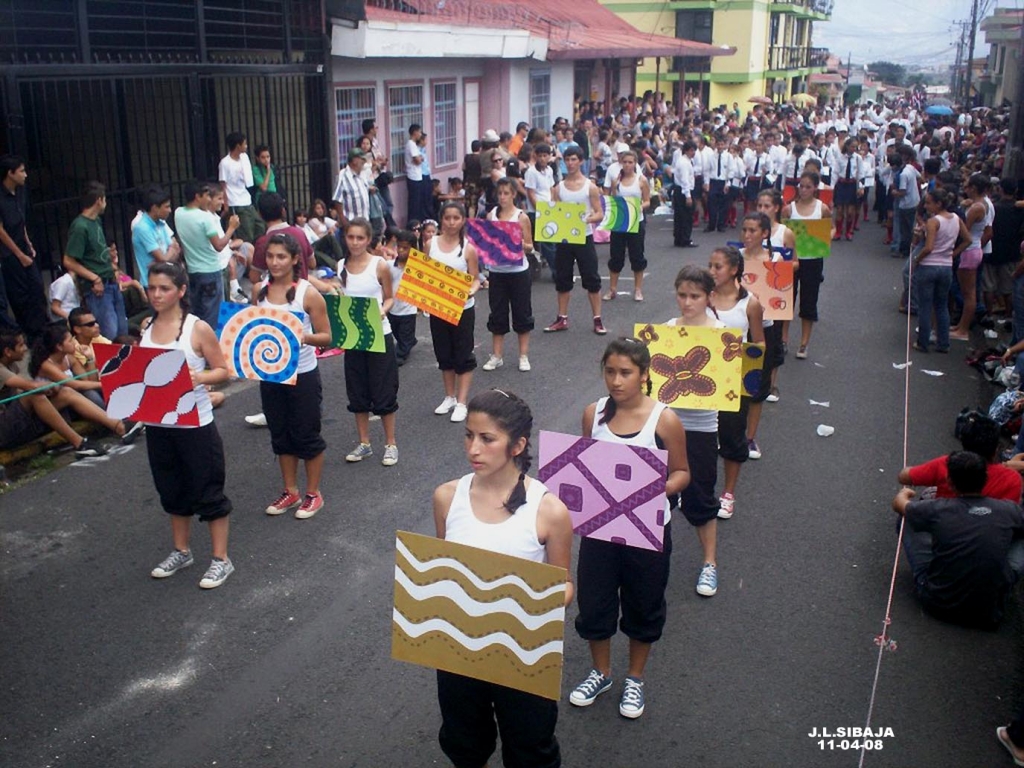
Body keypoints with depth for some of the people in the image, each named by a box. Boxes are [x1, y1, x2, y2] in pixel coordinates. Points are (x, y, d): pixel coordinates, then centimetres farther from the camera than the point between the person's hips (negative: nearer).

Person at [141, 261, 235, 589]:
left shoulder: (198, 328, -11)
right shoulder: (146, 328, 4)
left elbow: (222, 370, -8)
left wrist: (199, 377, -27)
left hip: (195, 424, -5)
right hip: (158, 424, 6)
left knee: (207, 491, 4)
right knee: (172, 489, 19)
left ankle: (221, 559, 17)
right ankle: (181, 551, 37)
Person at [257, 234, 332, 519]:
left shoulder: (308, 293, -13)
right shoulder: (259, 291, 1)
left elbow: (326, 336, -10)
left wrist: (303, 337, -28)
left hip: (302, 375, -5)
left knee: (306, 435, 6)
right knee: (280, 434, 15)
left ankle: (313, 494, 22)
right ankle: (291, 492, 30)